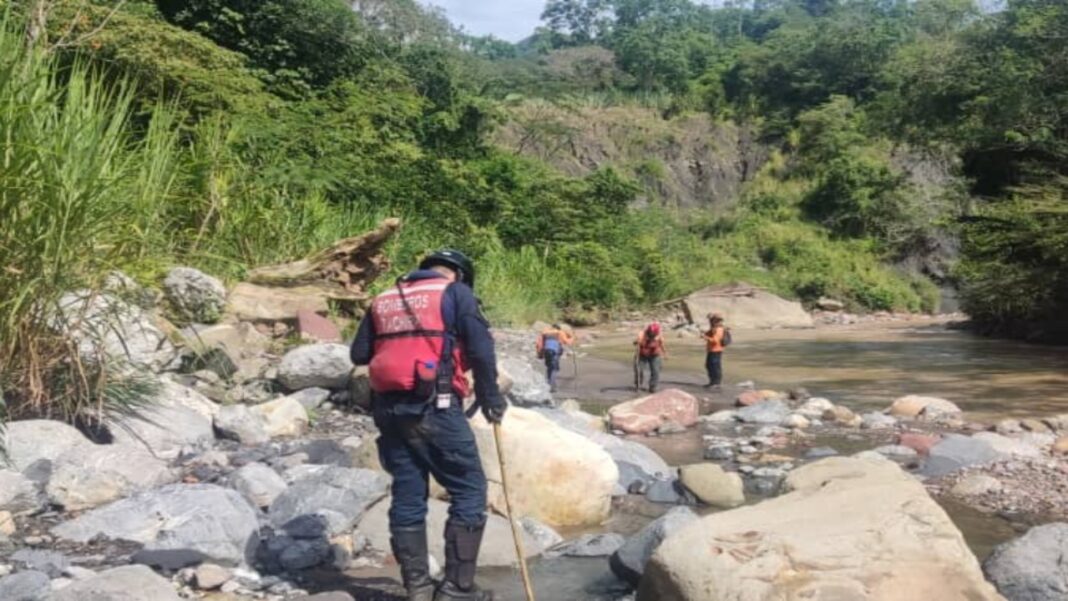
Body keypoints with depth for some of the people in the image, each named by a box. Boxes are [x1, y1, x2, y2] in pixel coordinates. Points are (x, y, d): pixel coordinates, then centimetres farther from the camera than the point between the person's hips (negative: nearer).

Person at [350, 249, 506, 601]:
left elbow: (359, 354, 17)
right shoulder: (455, 292, 4)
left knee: (408, 496, 12)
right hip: (434, 407, -6)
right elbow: (480, 347, -7)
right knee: (469, 490, 4)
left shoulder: (383, 299, 18)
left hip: (388, 408, 6)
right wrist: (490, 394, 3)